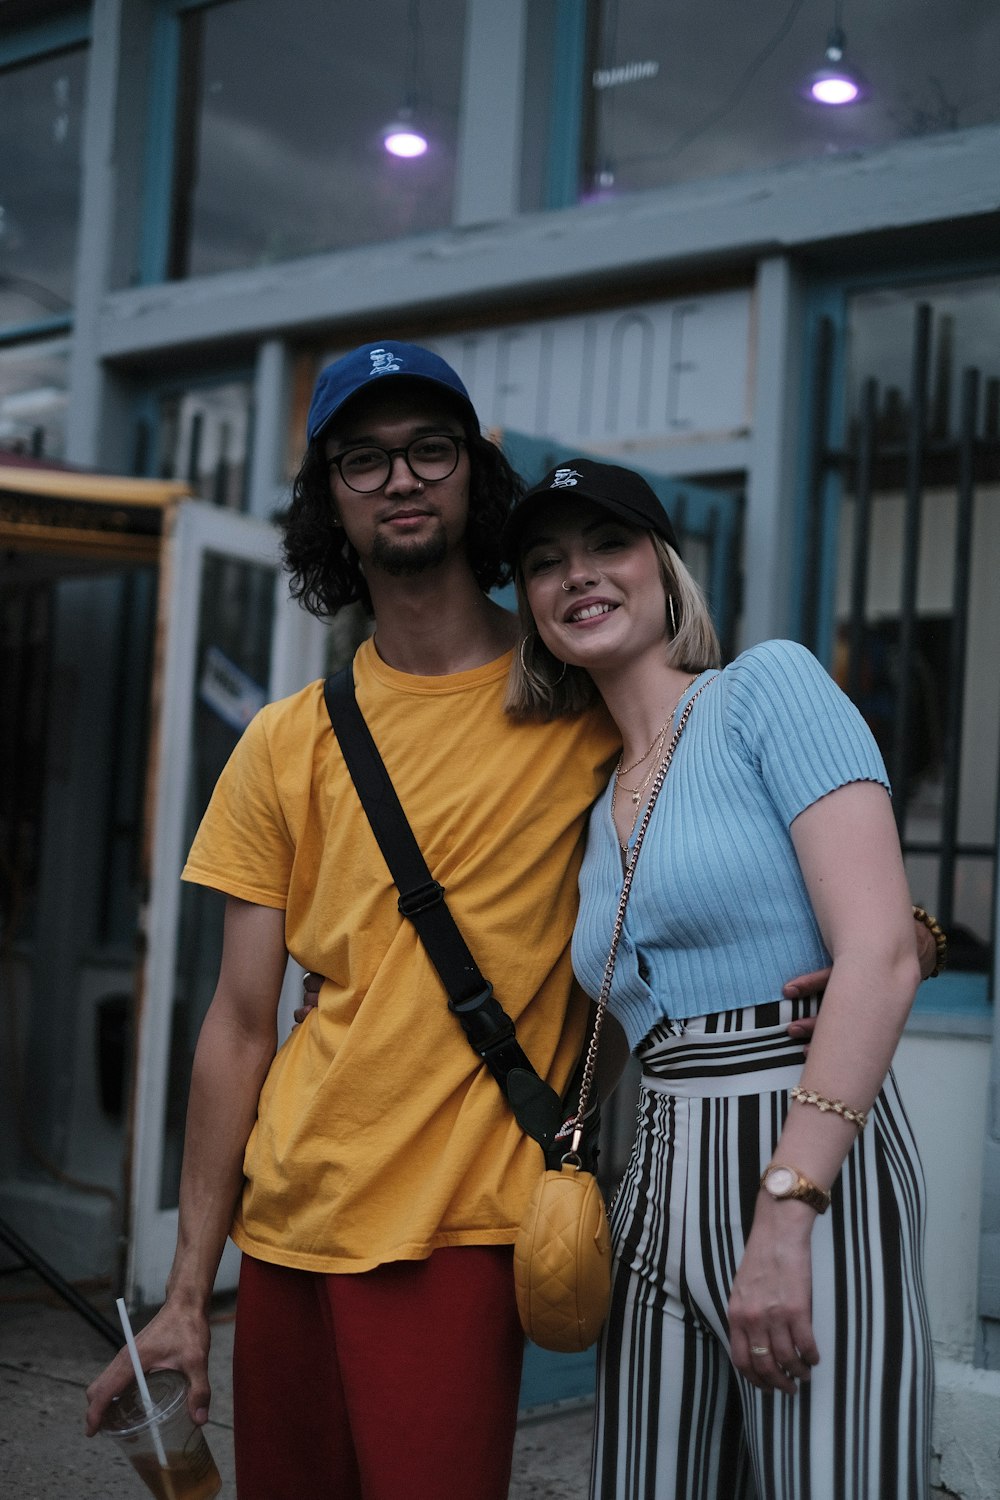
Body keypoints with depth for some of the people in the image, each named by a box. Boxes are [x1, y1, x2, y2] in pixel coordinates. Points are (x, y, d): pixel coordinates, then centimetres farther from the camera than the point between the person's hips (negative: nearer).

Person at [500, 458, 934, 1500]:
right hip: (660, 1181, 7)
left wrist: (785, 1214, -21)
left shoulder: (770, 686, -4)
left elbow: (880, 953, -15)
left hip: (812, 1172, -6)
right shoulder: (599, 807, 17)